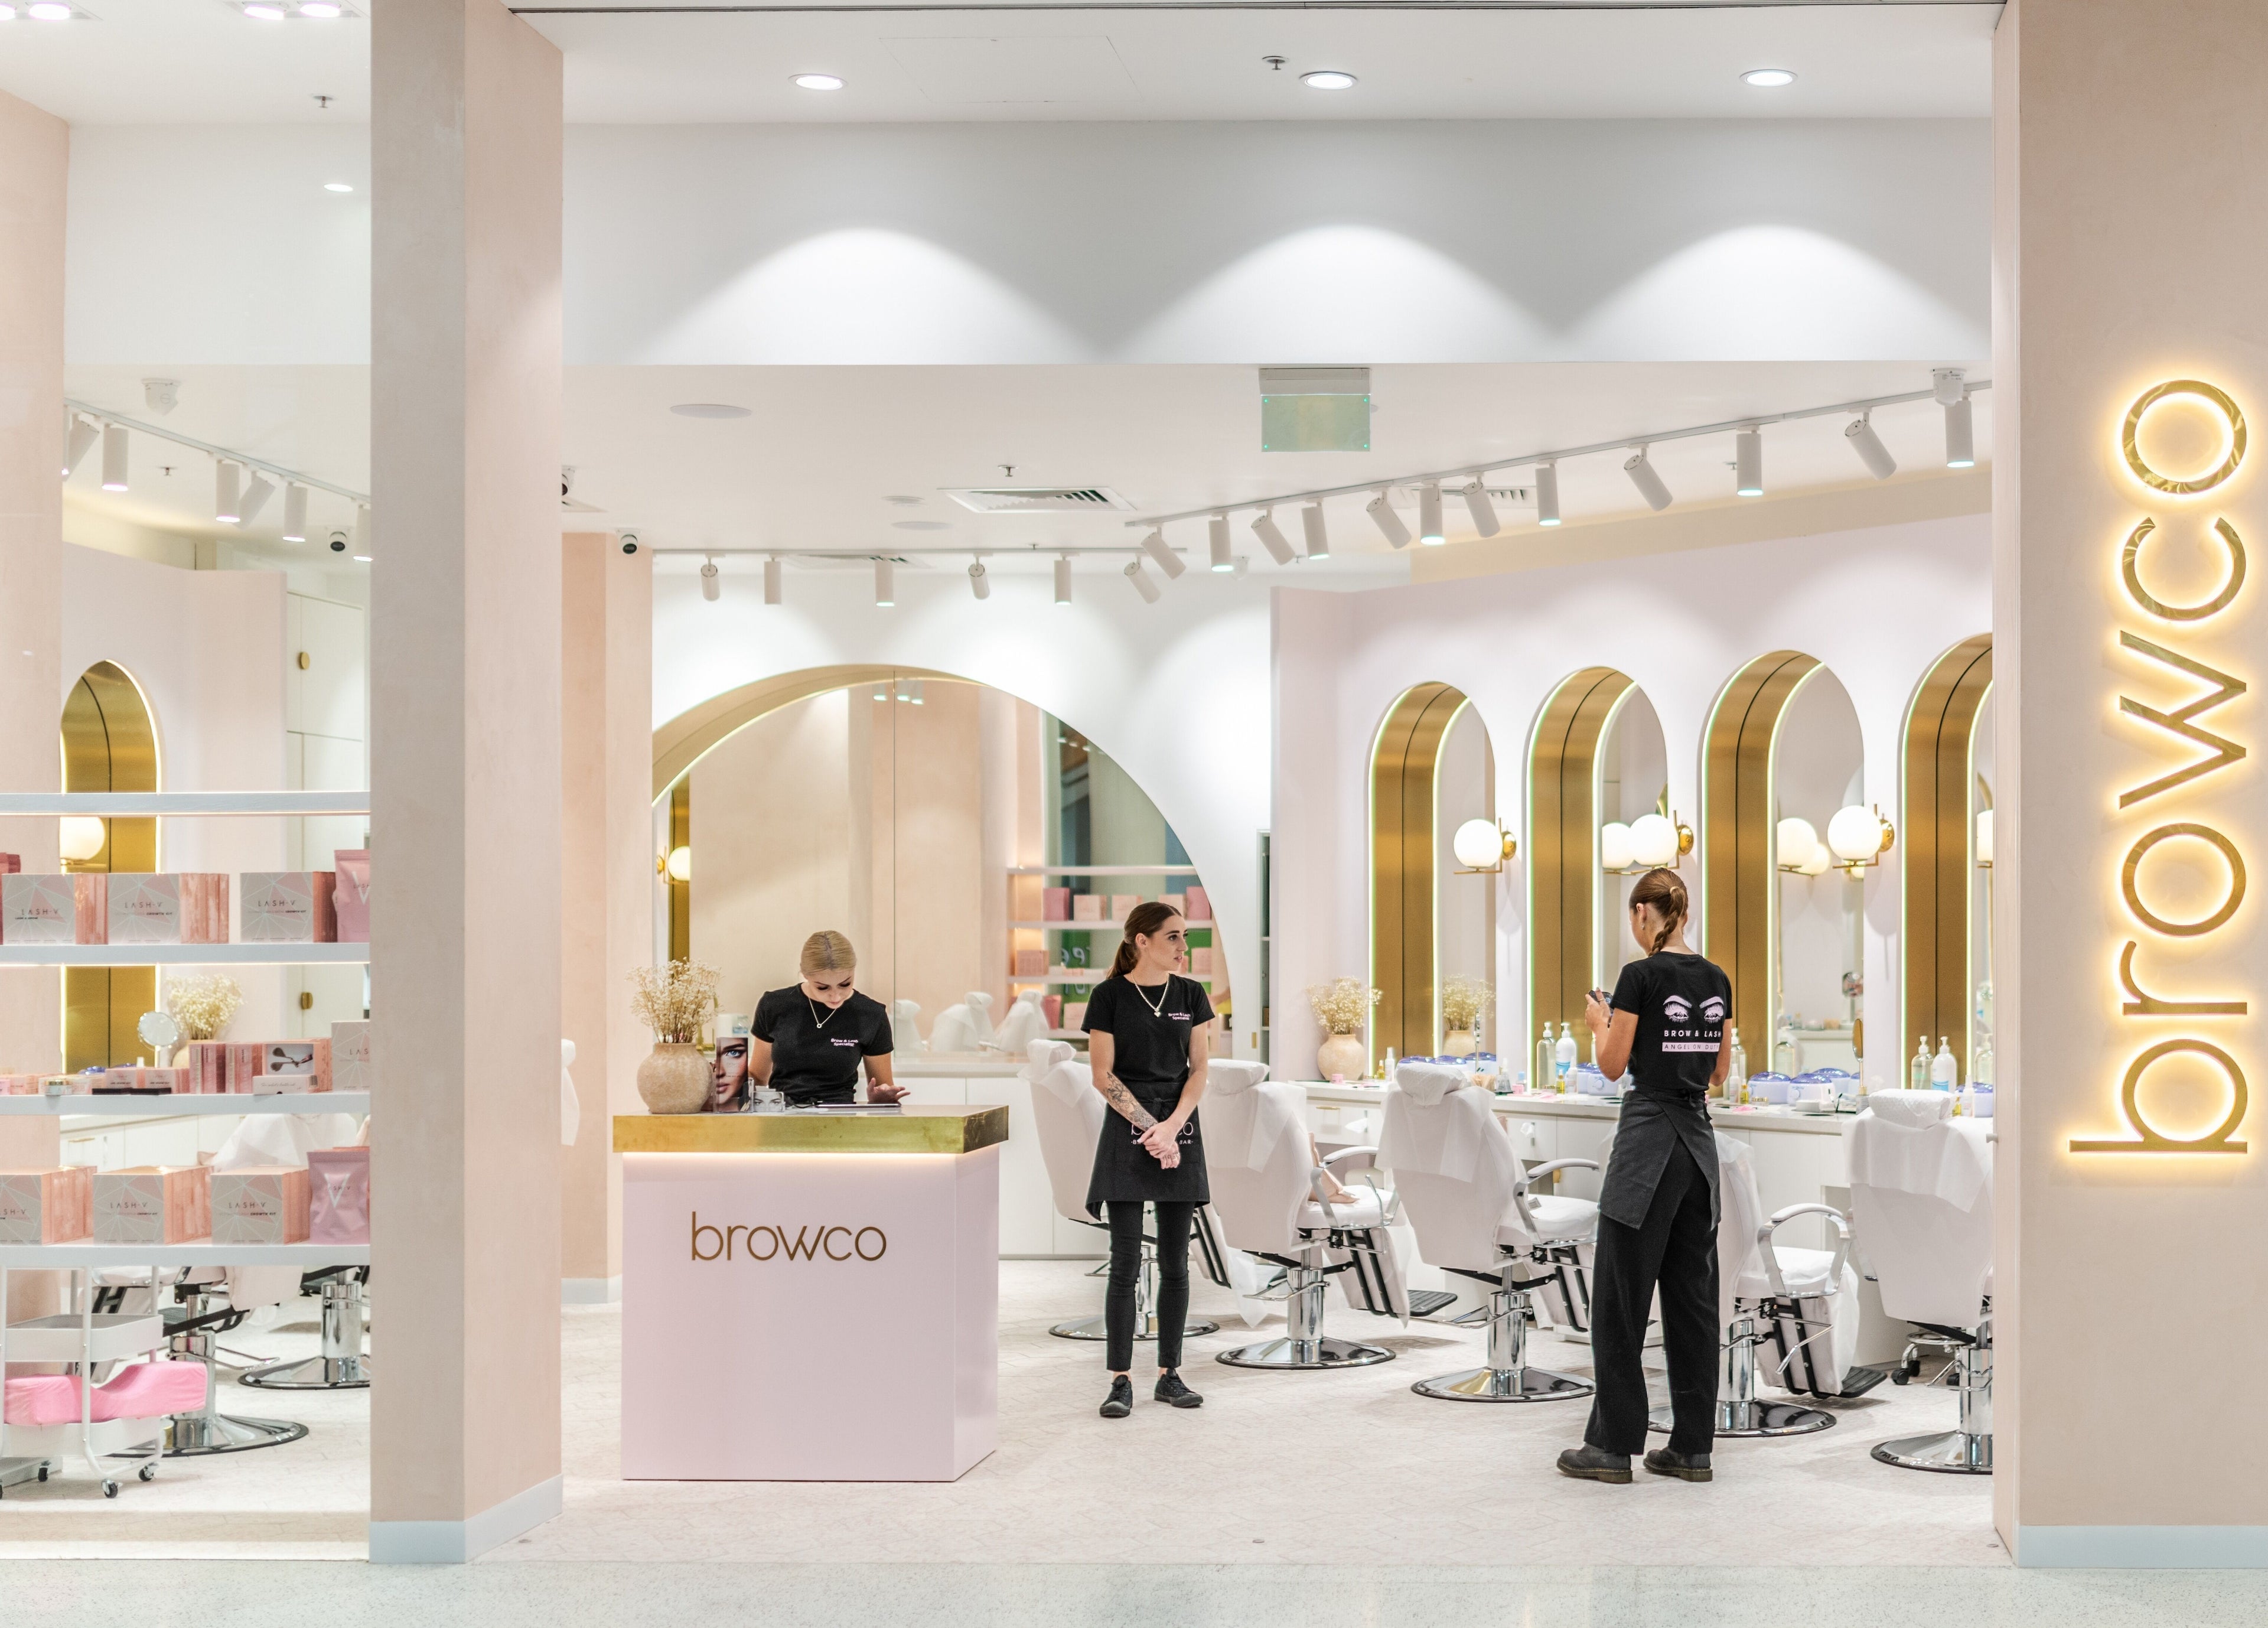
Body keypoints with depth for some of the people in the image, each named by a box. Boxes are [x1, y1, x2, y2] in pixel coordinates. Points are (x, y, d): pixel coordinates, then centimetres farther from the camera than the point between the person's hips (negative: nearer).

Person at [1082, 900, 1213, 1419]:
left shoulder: (1190, 994, 6)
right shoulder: (1110, 996, -4)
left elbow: (1199, 1070, 5)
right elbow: (1104, 1075, -5)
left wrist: (1171, 1127, -9)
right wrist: (1150, 1128, -11)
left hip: (1181, 1130, 4)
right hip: (1127, 1133, -4)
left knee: (1175, 1262, 6)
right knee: (1126, 1263, -5)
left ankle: (1169, 1376, 14)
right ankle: (1121, 1381, -1)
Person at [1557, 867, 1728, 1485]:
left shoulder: (1641, 976, -13)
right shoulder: (1716, 979, 8)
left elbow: (1613, 1065, -8)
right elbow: (1720, 1071, 14)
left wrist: (1601, 1023, 11)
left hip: (1648, 1139, -7)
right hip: (1699, 1138, 7)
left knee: (1622, 1296, 0)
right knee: (1693, 1294, 9)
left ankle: (1614, 1445, 3)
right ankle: (1692, 1446, 11)